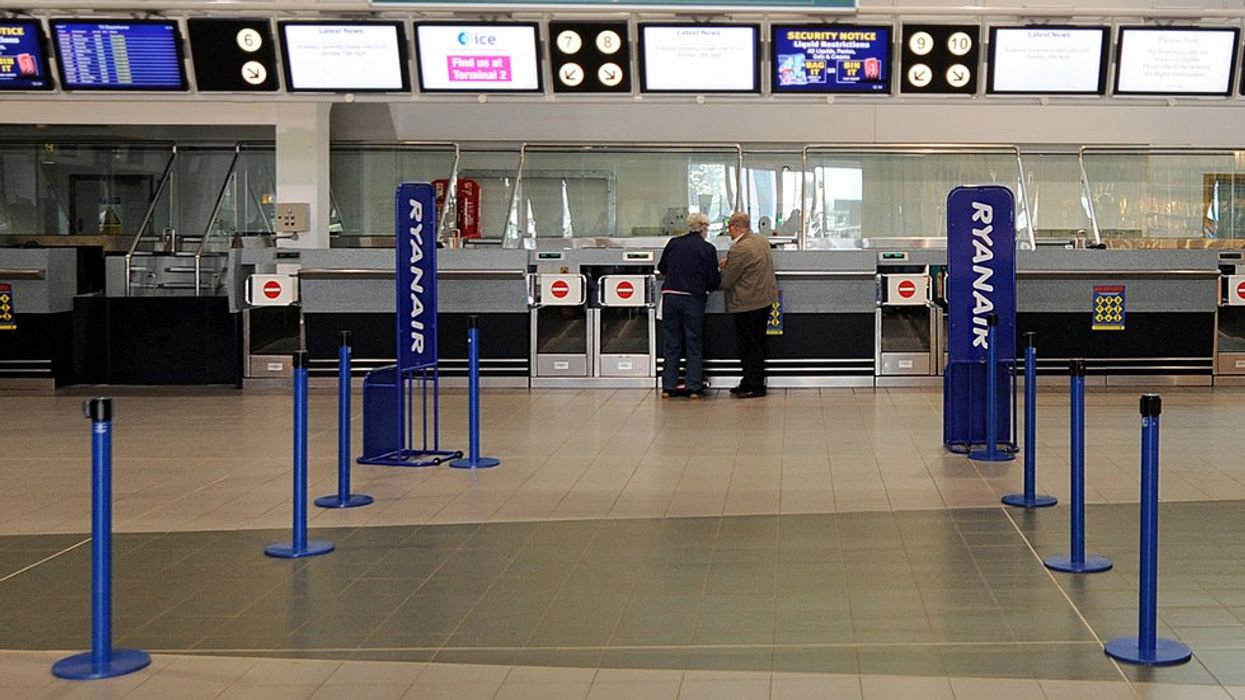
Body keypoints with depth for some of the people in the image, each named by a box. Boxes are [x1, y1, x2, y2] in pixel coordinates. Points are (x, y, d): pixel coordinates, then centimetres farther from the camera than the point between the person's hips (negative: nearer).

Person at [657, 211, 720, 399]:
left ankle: (668, 386, 11)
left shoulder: (673, 243, 3)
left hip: (670, 296, 3)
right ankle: (694, 387, 7)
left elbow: (661, 267, 14)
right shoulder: (708, 249, -6)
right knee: (694, 345, 8)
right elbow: (714, 279, -6)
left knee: (671, 343, 10)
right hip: (693, 299, -2)